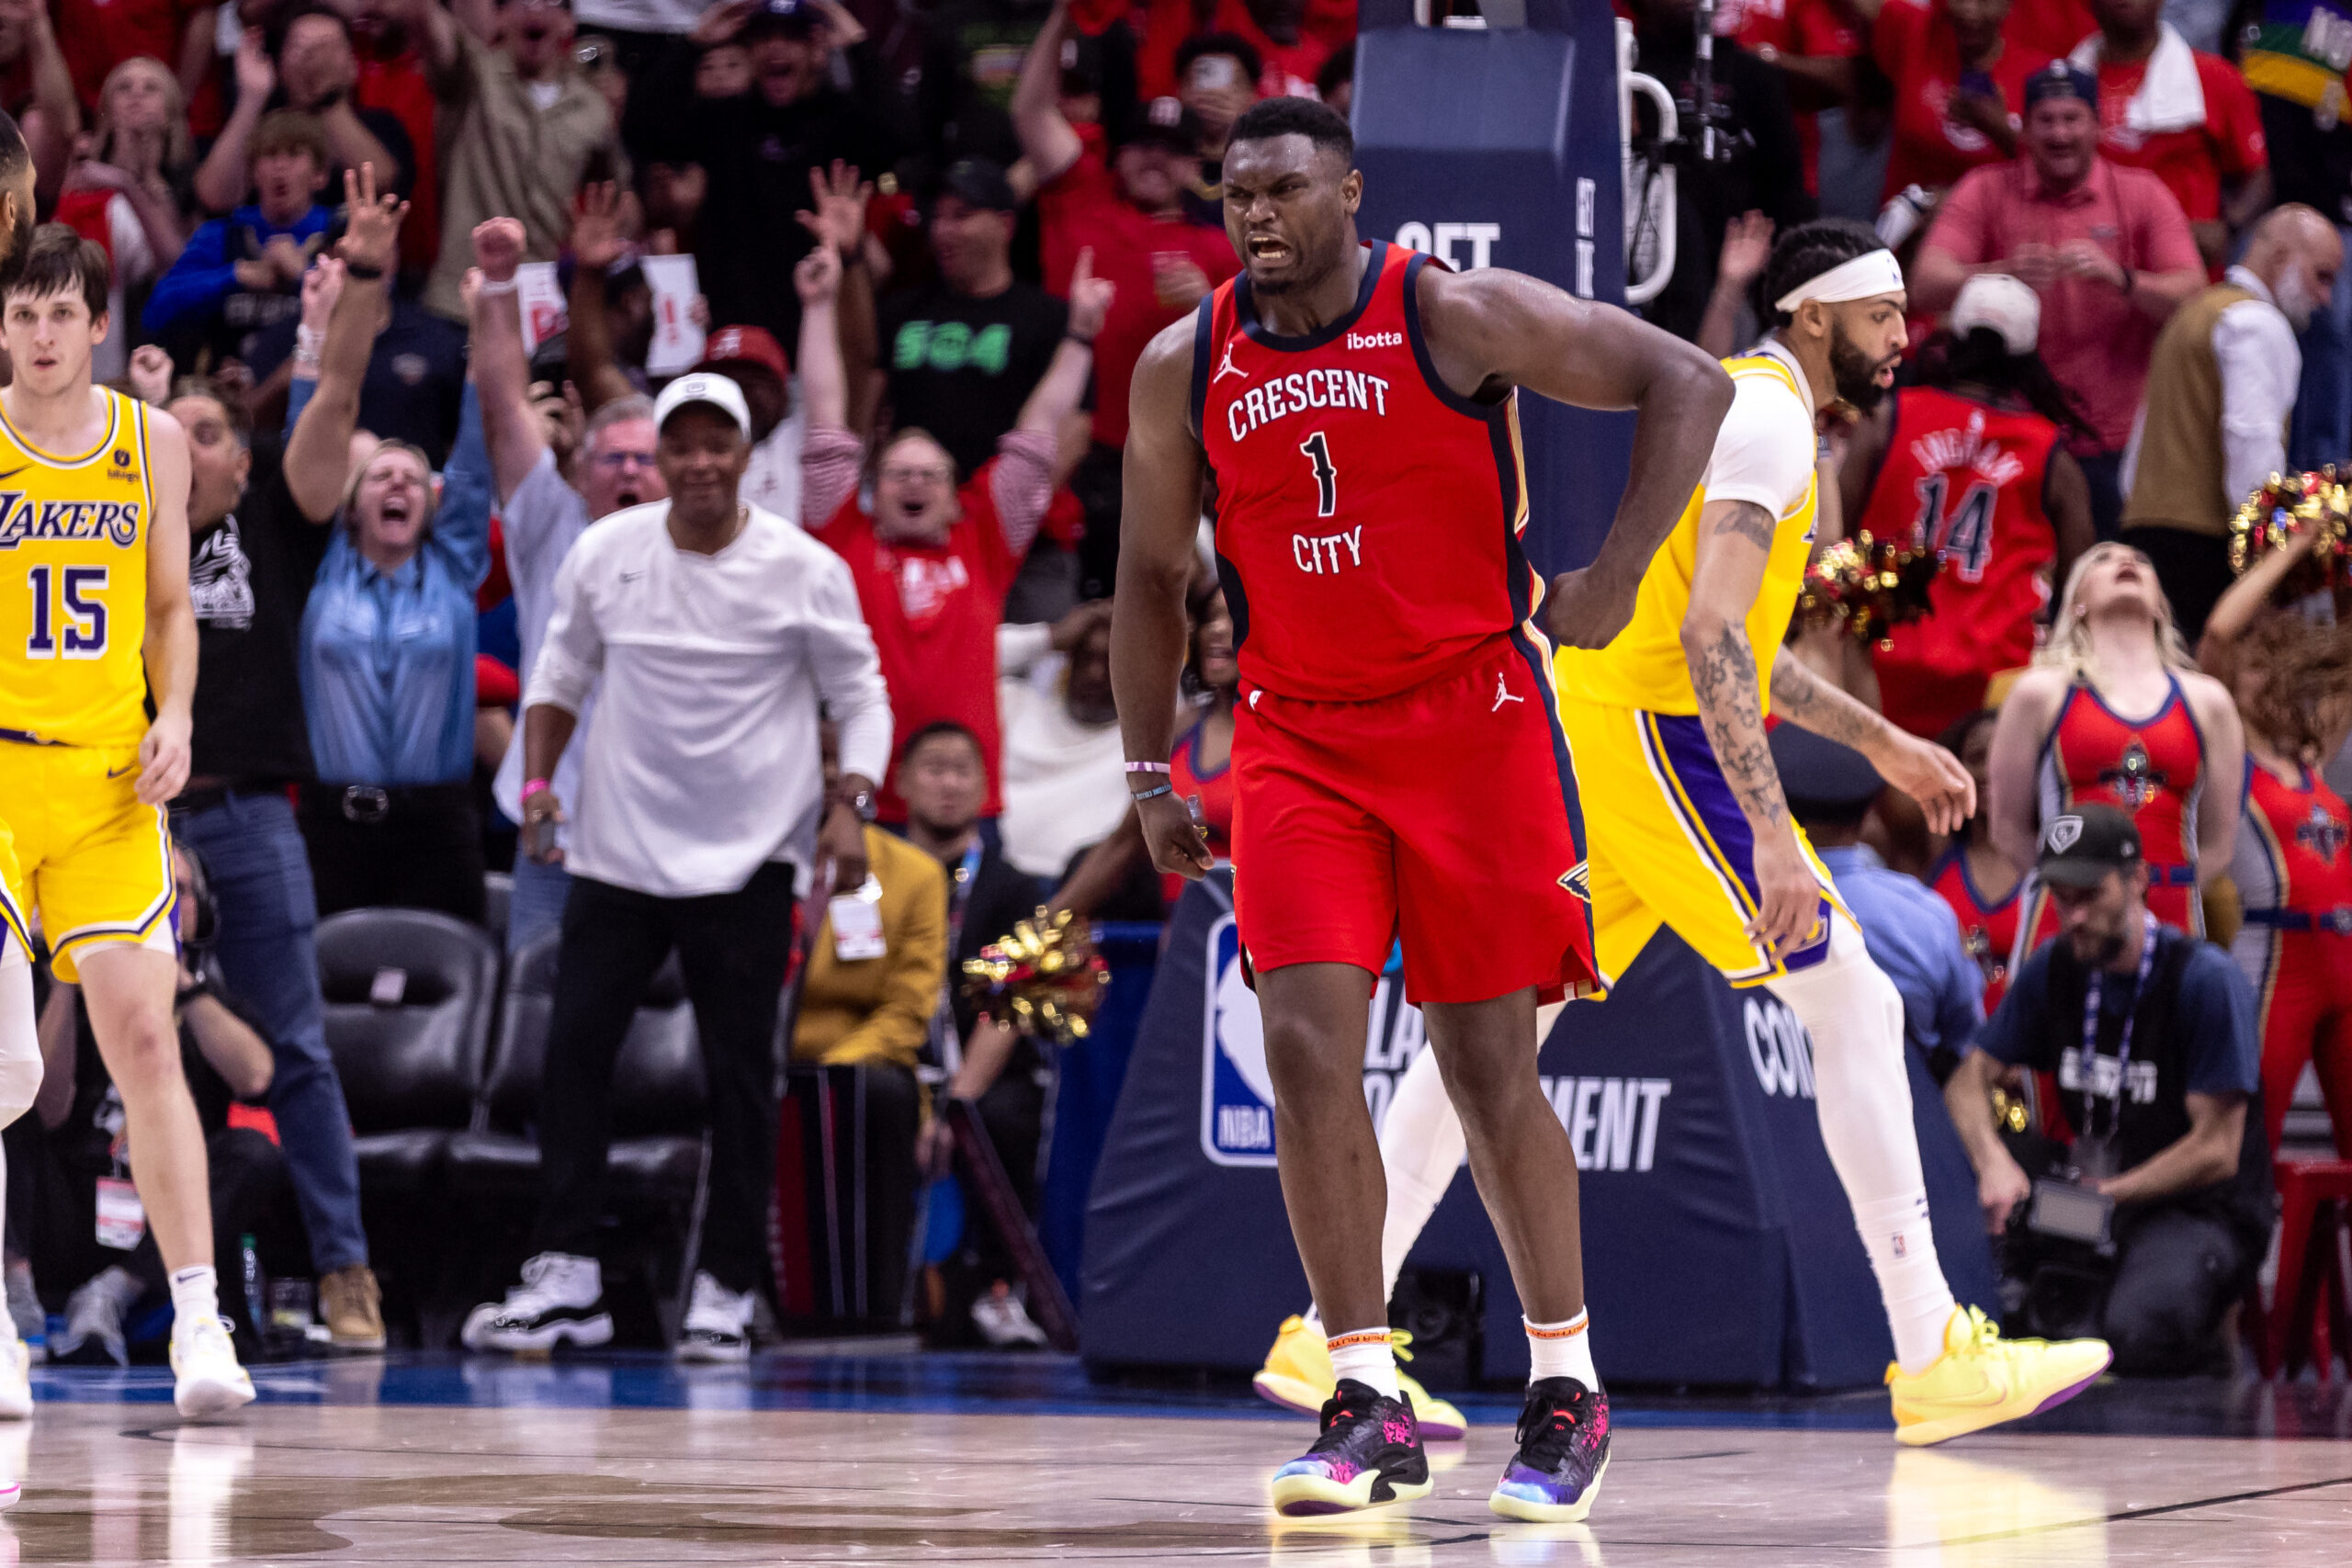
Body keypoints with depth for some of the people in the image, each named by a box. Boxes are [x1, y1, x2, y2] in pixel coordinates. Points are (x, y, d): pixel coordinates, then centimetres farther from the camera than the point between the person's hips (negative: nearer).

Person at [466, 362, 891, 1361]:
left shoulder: (805, 570, -6)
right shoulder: (603, 554, 1)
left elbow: (860, 696, 2)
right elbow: (560, 673, 14)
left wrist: (852, 804, -12)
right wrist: (538, 780, 2)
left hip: (749, 860, -2)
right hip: (617, 853, 2)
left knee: (739, 1072, -1)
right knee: (574, 1046, -4)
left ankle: (726, 1291, 5)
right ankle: (563, 1278, 0)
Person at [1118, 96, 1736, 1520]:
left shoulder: (1459, 317, -10)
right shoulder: (1185, 369, 2)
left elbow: (1687, 385, -6)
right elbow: (1155, 576, 14)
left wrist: (1616, 578, -12)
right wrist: (1150, 776, 12)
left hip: (1473, 720, -3)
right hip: (1297, 740, 3)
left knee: (1488, 1063, 0)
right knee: (1308, 1042, -12)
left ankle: (1569, 1392, 15)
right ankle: (1370, 1411, -8)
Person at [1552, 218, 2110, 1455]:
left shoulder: (1738, 404, 21)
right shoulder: (1767, 416, -12)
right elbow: (1709, 637, -24)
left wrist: (1878, 742, 30)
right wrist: (1772, 833, -30)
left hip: (1591, 731, 10)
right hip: (1653, 737, -10)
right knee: (1854, 1006, -9)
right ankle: (1934, 1360, -12)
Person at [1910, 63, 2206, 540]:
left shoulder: (2142, 194, 4)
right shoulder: (1984, 192, 4)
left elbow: (2193, 297, -7)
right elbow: (1925, 287, -9)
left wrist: (2121, 279, -26)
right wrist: (2002, 273, -28)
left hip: (2115, 446, 0)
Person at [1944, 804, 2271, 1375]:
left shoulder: (2208, 980, -15)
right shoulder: (2053, 969, 4)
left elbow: (2216, 1151, -16)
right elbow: (1970, 1077, 3)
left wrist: (2104, 1195, -21)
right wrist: (1994, 1163, -19)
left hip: (2200, 1209, -6)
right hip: (2098, 1188, 6)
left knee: (2137, 1334, -36)